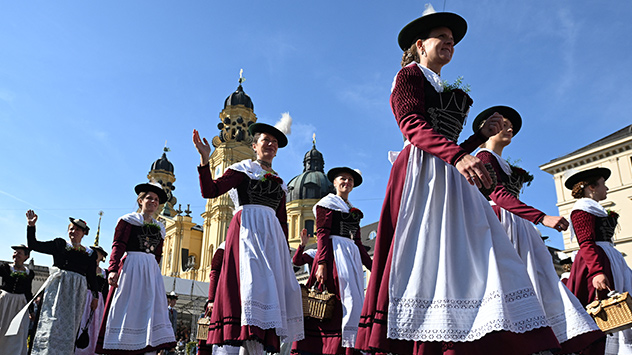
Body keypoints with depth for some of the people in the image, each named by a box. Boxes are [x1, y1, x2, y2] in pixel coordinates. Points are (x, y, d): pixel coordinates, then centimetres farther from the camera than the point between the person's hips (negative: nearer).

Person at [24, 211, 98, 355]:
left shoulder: (89, 254, 12)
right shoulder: (59, 245, 11)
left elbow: (92, 277, 14)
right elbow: (33, 245, 9)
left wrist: (95, 296, 11)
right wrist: (31, 226, -1)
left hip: (77, 291, 1)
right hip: (58, 287, -1)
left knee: (69, 326, 0)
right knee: (51, 321, -11)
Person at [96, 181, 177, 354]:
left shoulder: (159, 228, 18)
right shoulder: (129, 220, 4)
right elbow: (118, 245, -7)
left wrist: (153, 271, 7)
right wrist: (113, 269, -20)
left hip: (151, 270, 5)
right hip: (130, 267, -5)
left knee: (151, 310, -2)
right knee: (125, 308, -6)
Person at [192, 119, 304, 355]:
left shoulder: (279, 183, 24)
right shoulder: (243, 169, 10)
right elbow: (210, 191, -3)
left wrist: (286, 254, 13)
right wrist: (204, 160, -15)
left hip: (272, 237, 6)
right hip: (246, 230, -5)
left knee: (270, 288, -3)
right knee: (248, 283, -18)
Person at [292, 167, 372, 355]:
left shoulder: (353, 211, 24)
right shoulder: (328, 202, 4)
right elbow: (322, 234, -8)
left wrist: (372, 267, 17)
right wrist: (322, 263, -19)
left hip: (353, 256, 7)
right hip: (334, 252, -7)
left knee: (355, 302, 5)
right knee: (348, 299, -16)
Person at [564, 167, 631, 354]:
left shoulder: (594, 208, 24)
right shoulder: (583, 208, -7)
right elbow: (586, 243, -19)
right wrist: (597, 272, -28)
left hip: (610, 261, 11)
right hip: (598, 263, -11)